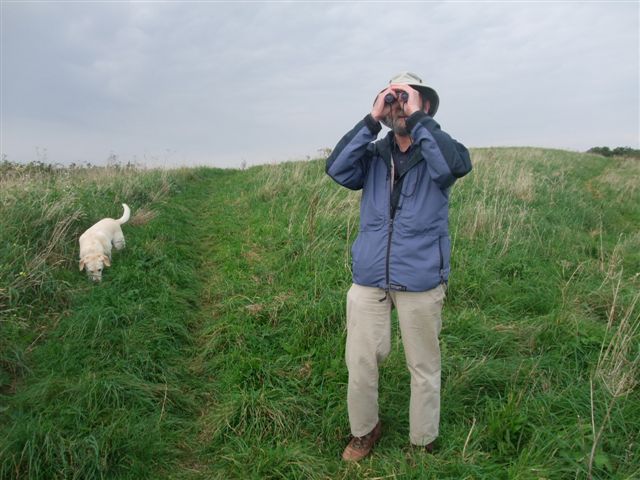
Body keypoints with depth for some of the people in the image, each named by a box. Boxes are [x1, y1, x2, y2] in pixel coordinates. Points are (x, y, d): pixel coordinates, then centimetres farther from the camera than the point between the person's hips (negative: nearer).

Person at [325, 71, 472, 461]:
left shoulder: (434, 152, 1)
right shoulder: (374, 155, 8)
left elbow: (457, 165, -22)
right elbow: (336, 169, -10)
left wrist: (418, 118, -16)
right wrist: (372, 120, -12)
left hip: (421, 283, -2)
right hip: (369, 281, 2)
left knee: (424, 368, 12)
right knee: (359, 363, 8)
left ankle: (424, 443, 34)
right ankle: (365, 431, 34)